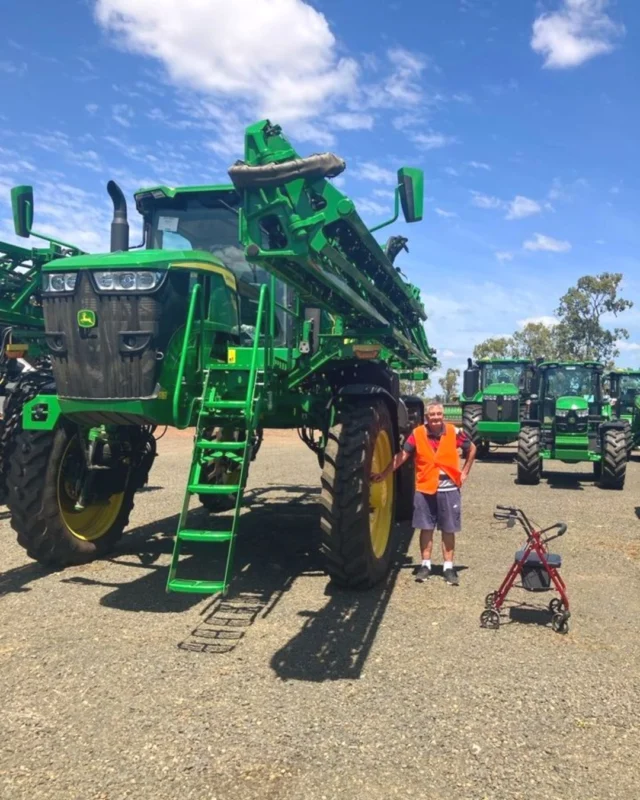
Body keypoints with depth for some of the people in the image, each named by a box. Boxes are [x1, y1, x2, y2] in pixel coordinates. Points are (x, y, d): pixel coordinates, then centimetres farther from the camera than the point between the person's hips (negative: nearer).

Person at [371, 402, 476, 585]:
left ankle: (448, 567, 18)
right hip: (425, 489, 0)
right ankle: (425, 564, 20)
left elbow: (471, 449, 10)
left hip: (449, 489, 0)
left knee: (448, 530, 8)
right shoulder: (418, 434, -6)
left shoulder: (454, 432, -5)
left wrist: (464, 473, 6)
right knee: (426, 528, 8)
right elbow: (402, 455, -6)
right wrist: (384, 473, -11)